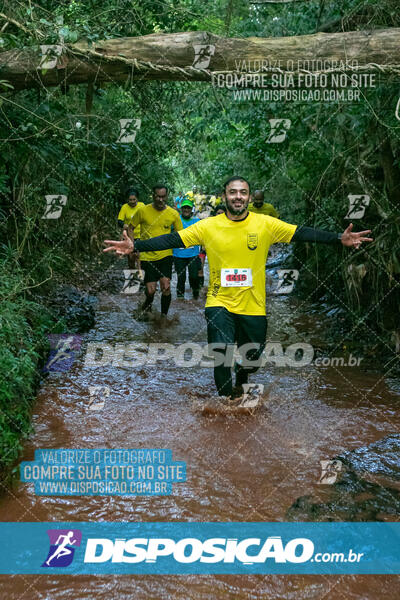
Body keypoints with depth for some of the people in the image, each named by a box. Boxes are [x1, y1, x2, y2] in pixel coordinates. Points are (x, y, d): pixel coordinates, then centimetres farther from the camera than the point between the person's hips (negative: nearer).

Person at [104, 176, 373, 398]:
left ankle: (241, 381, 51)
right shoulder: (208, 226, -6)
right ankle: (228, 394, 14)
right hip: (220, 303, -1)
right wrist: (135, 246, -17)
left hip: (254, 306, 2)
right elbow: (172, 240, -8)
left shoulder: (266, 224, -5)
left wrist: (340, 239, -16)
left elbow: (303, 234, -6)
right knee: (221, 353, -15)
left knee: (252, 358, 15)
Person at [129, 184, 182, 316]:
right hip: (147, 256, -1)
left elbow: (180, 233, 11)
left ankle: (164, 315, 16)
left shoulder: (173, 214, -3)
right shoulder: (143, 211, -7)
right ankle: (148, 302, 33)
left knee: (166, 288, -5)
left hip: (165, 255, 1)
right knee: (150, 290, -3)